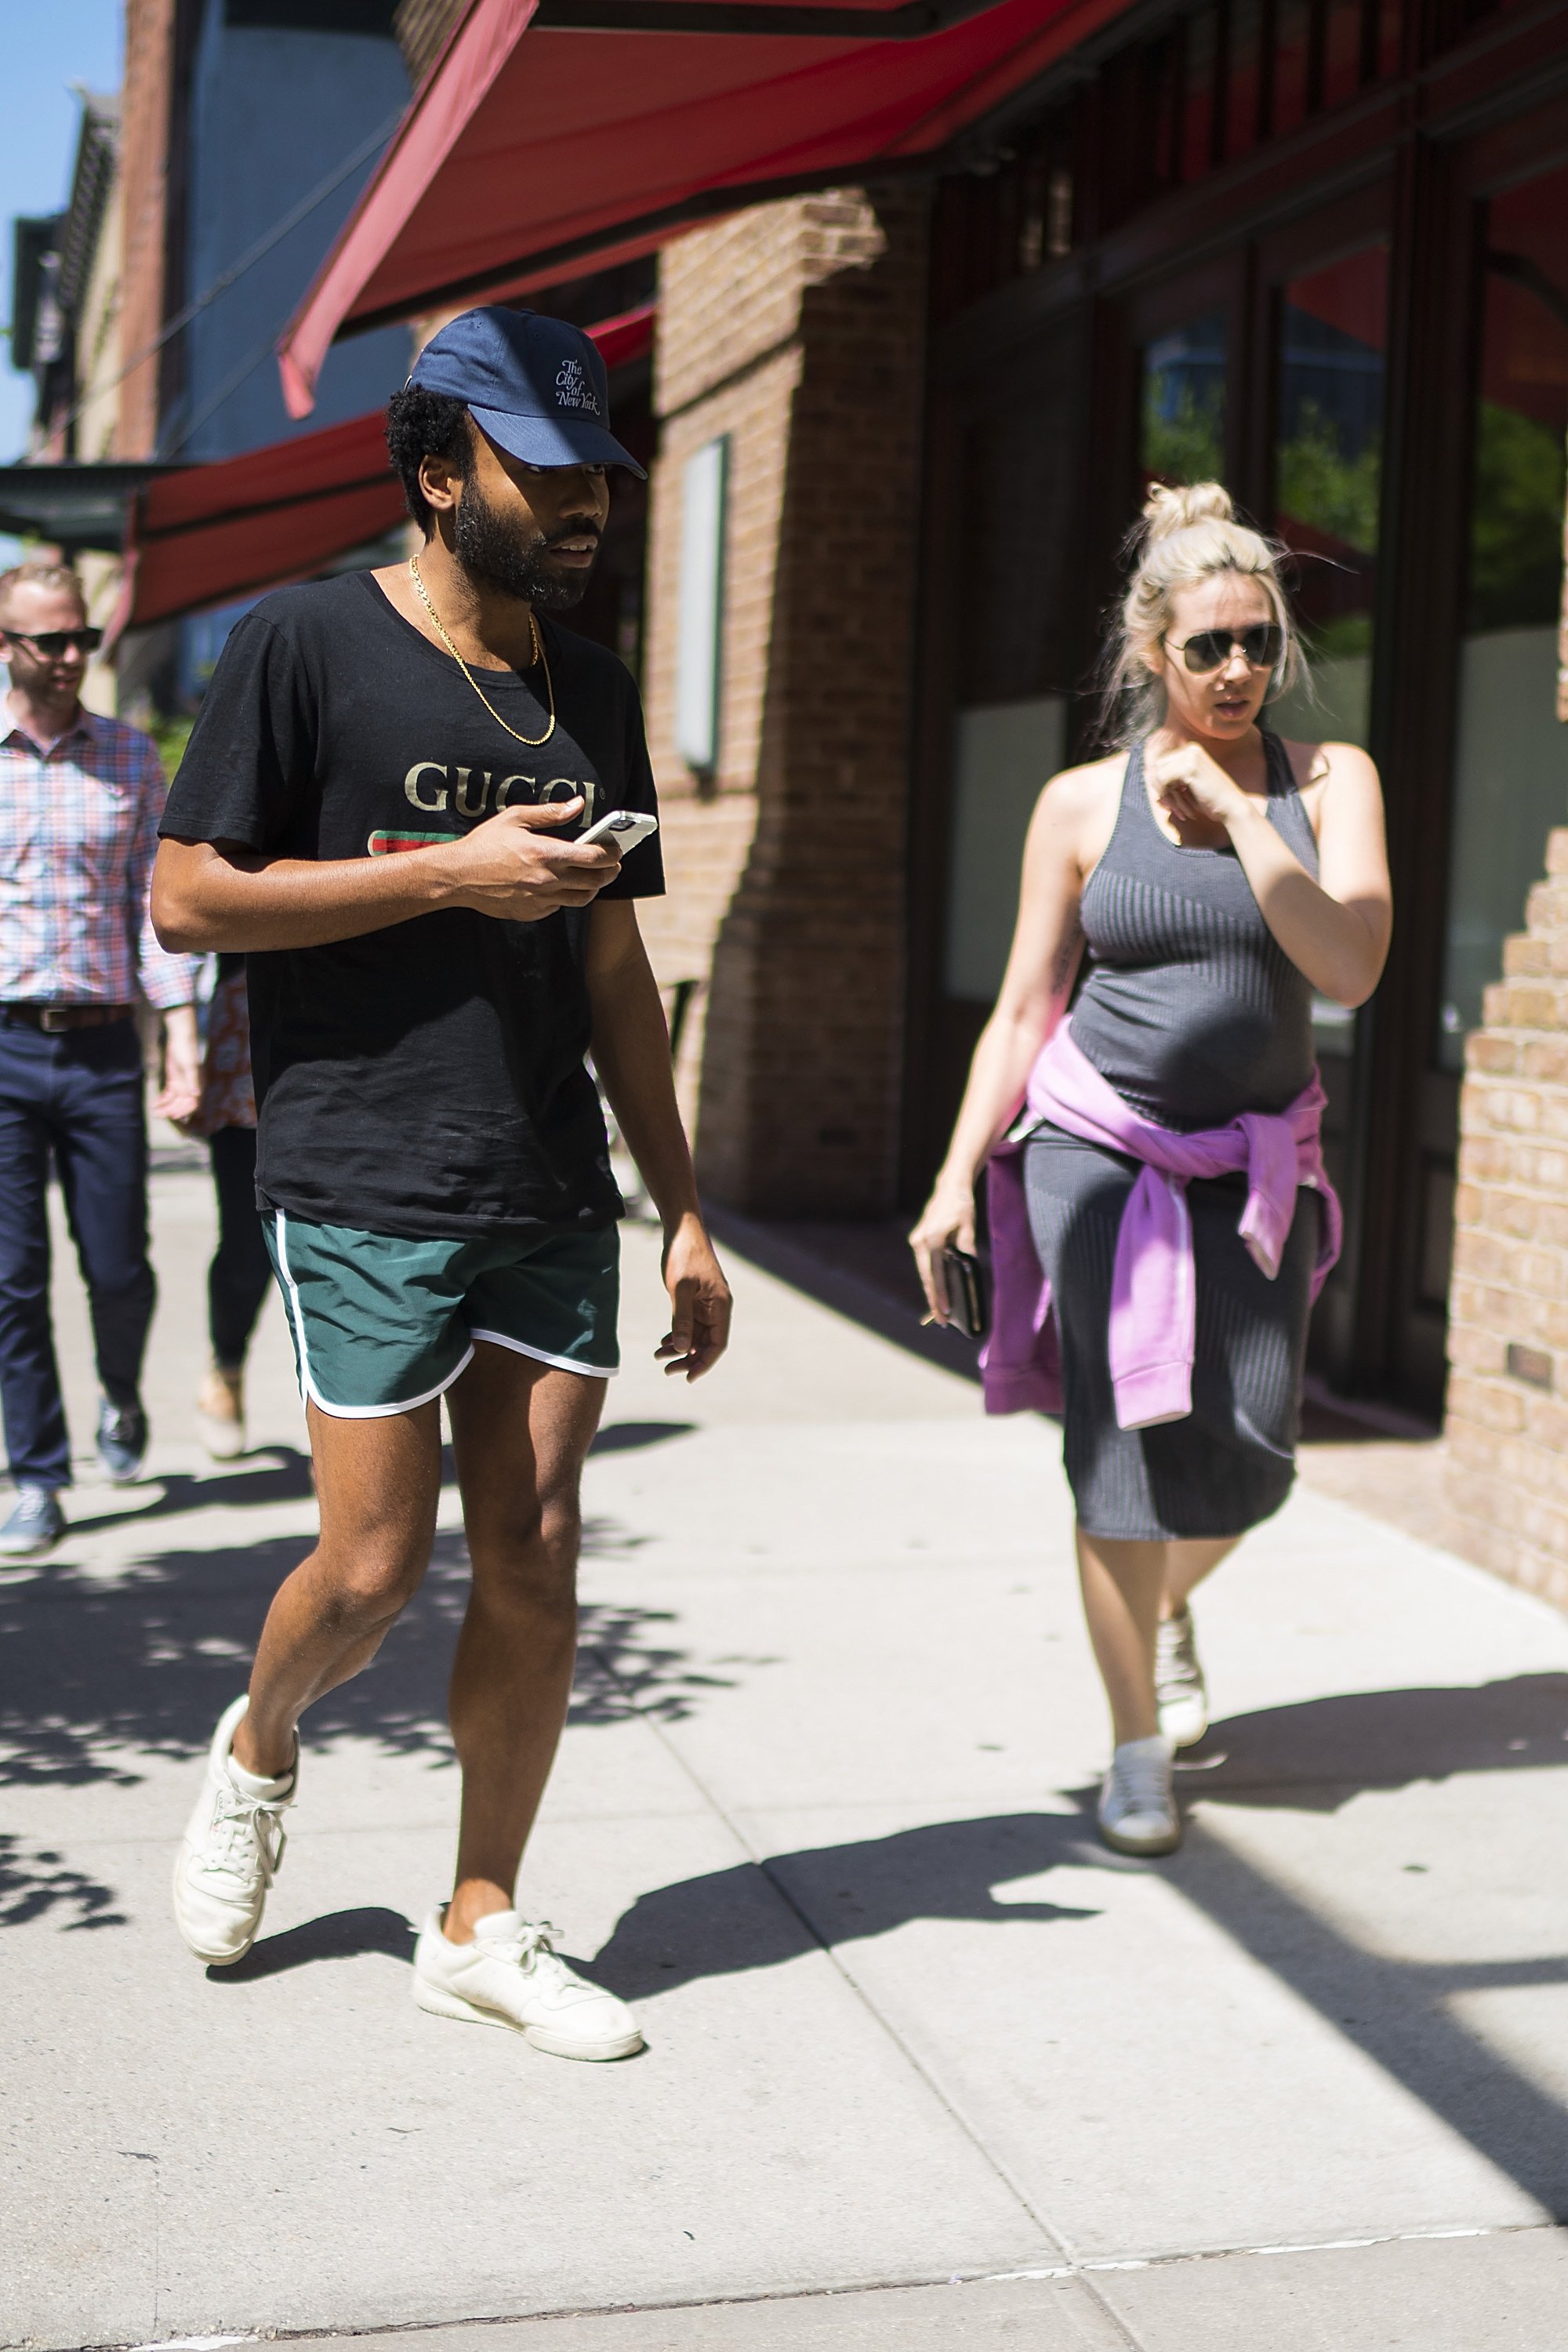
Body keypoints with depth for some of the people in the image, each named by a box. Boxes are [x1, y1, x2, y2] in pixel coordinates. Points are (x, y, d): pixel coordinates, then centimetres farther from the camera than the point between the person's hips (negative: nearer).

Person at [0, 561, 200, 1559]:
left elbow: (156, 901, 6)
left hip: (102, 1044, 1)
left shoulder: (133, 756, 8)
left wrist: (181, 1034, -2)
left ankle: (123, 1398, 35)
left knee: (120, 1269, 3)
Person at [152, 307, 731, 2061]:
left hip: (553, 1200, 5)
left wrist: (685, 1213, 14)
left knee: (533, 1567, 4)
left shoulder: (592, 693, 14)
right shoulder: (306, 645, -3)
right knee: (374, 1569, -2)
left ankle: (481, 1926, 18)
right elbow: (188, 898, -7)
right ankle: (258, 1749, 31)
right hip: (363, 1190, -5)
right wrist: (451, 873, -14)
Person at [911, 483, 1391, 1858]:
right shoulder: (1083, 804, -1)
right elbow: (1024, 1009, 3)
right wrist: (957, 1177, -3)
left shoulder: (1327, 782, -1)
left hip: (1250, 1165, 1)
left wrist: (1234, 806, -19)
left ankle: (1167, 1607, 34)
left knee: (1248, 1458, -2)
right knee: (1128, 1449, -7)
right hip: (1094, 1145, -1)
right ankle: (1138, 1752, 9)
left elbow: (1350, 969, -15)